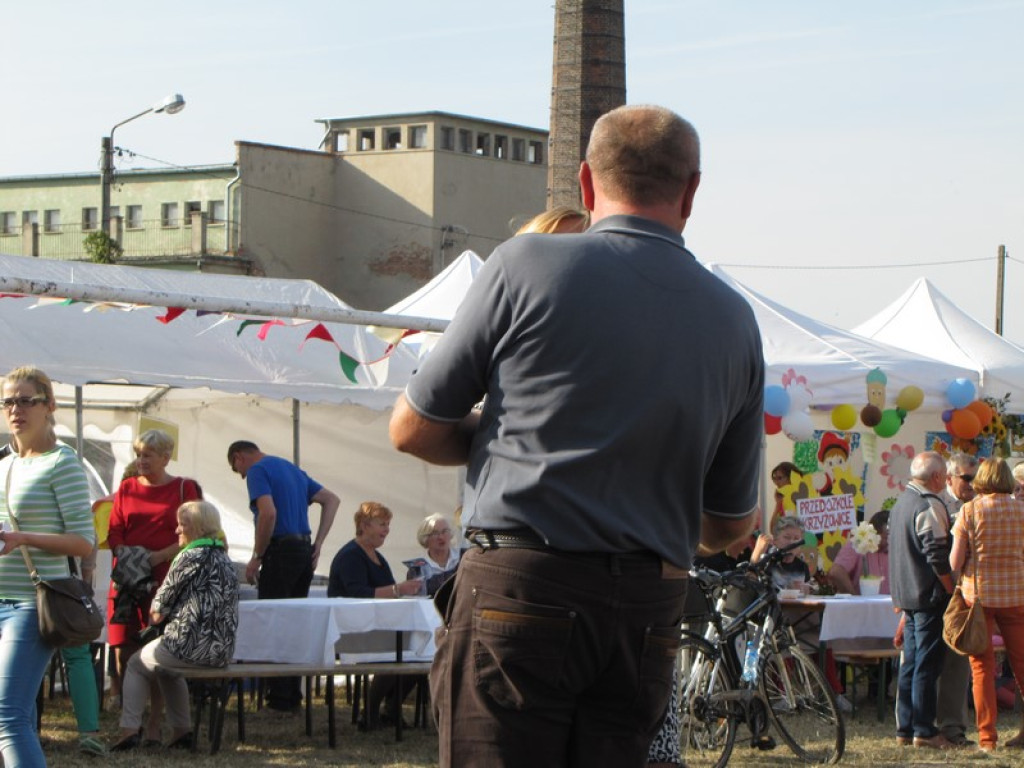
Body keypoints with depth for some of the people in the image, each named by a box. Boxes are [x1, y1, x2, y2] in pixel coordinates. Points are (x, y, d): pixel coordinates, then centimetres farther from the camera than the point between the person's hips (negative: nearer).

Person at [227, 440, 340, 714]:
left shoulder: (257, 471, -7)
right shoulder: (292, 469, 19)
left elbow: (268, 513, -22)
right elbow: (331, 499, 20)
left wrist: (256, 557, -14)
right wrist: (317, 544, 13)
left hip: (280, 550, -8)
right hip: (304, 551, 8)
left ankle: (279, 699, -5)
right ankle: (293, 696, 15)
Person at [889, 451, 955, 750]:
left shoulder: (900, 503, 14)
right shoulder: (930, 506, -16)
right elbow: (937, 556, -21)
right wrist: (952, 590, -12)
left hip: (906, 596, 9)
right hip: (930, 596, -9)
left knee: (910, 662, 12)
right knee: (928, 663, -6)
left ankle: (905, 728, 15)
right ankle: (924, 730, -6)